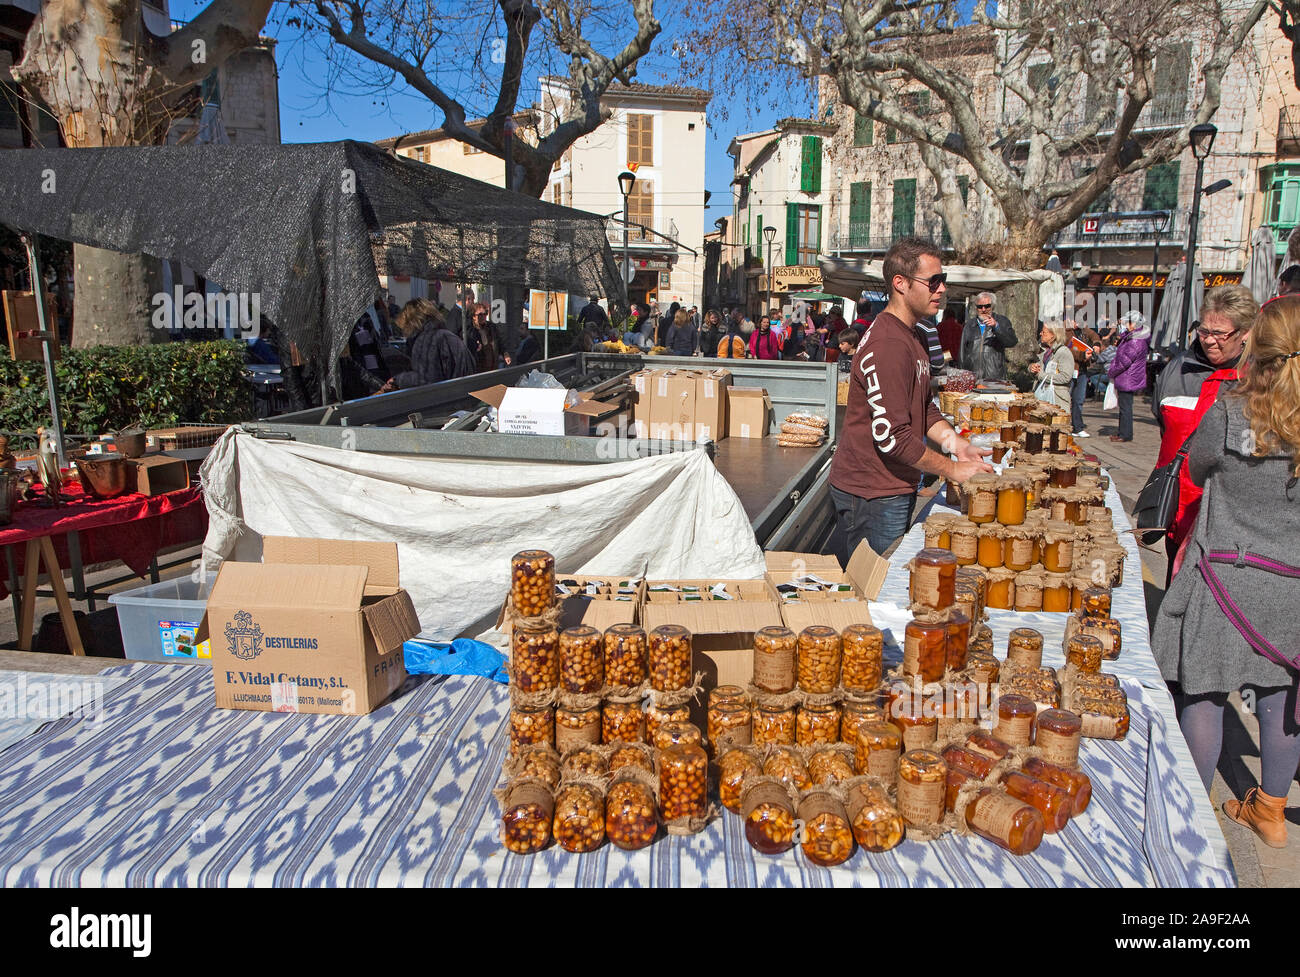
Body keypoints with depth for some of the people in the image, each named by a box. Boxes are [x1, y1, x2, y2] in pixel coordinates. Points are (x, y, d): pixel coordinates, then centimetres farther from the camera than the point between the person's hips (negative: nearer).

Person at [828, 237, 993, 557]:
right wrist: (953, 469, -17)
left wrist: (956, 443, 2)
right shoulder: (887, 344, -22)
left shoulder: (910, 336, 14)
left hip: (897, 489, 10)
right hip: (870, 495, -10)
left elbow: (923, 407, 19)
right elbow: (892, 436, -25)